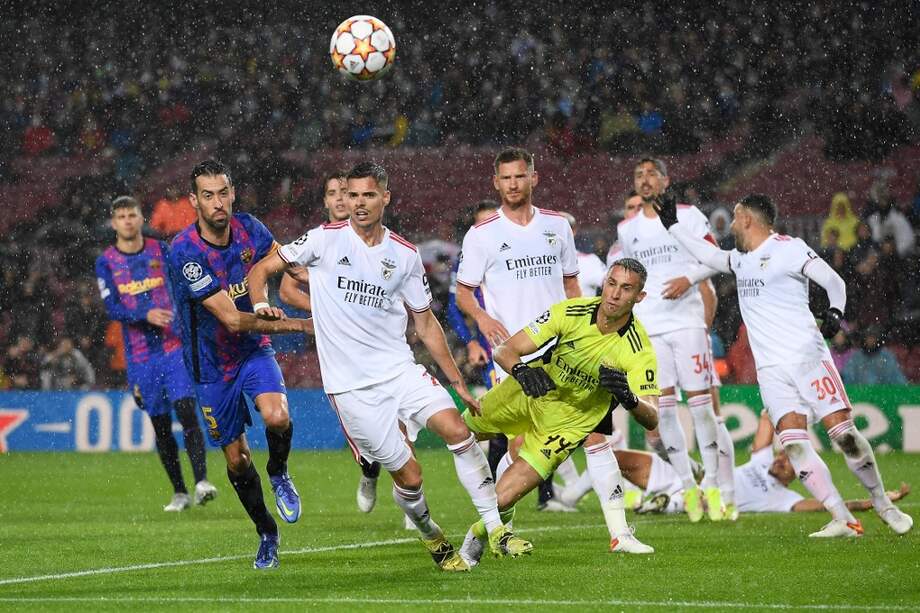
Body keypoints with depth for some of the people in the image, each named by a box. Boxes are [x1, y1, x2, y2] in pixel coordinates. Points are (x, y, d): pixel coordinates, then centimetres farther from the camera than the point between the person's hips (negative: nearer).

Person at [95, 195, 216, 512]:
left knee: (186, 410, -17)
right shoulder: (106, 262, 2)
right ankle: (179, 492, 15)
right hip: (140, 355, 1)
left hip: (175, 347, -1)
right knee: (160, 424, 5)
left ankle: (201, 481, -22)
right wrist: (146, 315, -23)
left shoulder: (161, 250, 4)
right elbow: (112, 308, -7)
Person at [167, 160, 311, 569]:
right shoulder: (185, 252, -26)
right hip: (211, 362, -2)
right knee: (236, 458, 6)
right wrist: (298, 325, -29)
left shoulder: (248, 228, -10)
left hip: (254, 350, 2)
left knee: (277, 417, -26)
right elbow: (232, 320, -27)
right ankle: (267, 536, 28)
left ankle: (278, 474, 7)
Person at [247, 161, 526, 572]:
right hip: (350, 384, -3)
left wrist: (458, 384, 13)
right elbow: (261, 269, 4)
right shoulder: (325, 239, -3)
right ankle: (433, 540, 22)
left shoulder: (405, 255, 7)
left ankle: (495, 529, -13)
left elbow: (426, 324, 15)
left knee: (457, 429, -20)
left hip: (399, 368, 3)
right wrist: (261, 305, -17)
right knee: (408, 475, -6)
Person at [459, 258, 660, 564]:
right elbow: (504, 350, -21)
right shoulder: (572, 312, -23)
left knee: (503, 498, -12)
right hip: (530, 392, 3)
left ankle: (478, 537, 21)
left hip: (568, 421, -3)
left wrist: (629, 399, -52)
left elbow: (651, 419, -30)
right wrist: (521, 370, -44)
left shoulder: (638, 350, -27)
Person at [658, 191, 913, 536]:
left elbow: (834, 281, -7)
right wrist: (672, 225, 41)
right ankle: (843, 520, -13)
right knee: (793, 443, -12)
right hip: (771, 371, 6)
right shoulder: (742, 258, 18)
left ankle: (884, 506, 8)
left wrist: (835, 311, -25)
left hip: (807, 356, -6)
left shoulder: (788, 249, -5)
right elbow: (711, 256, 37)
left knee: (843, 432, -10)